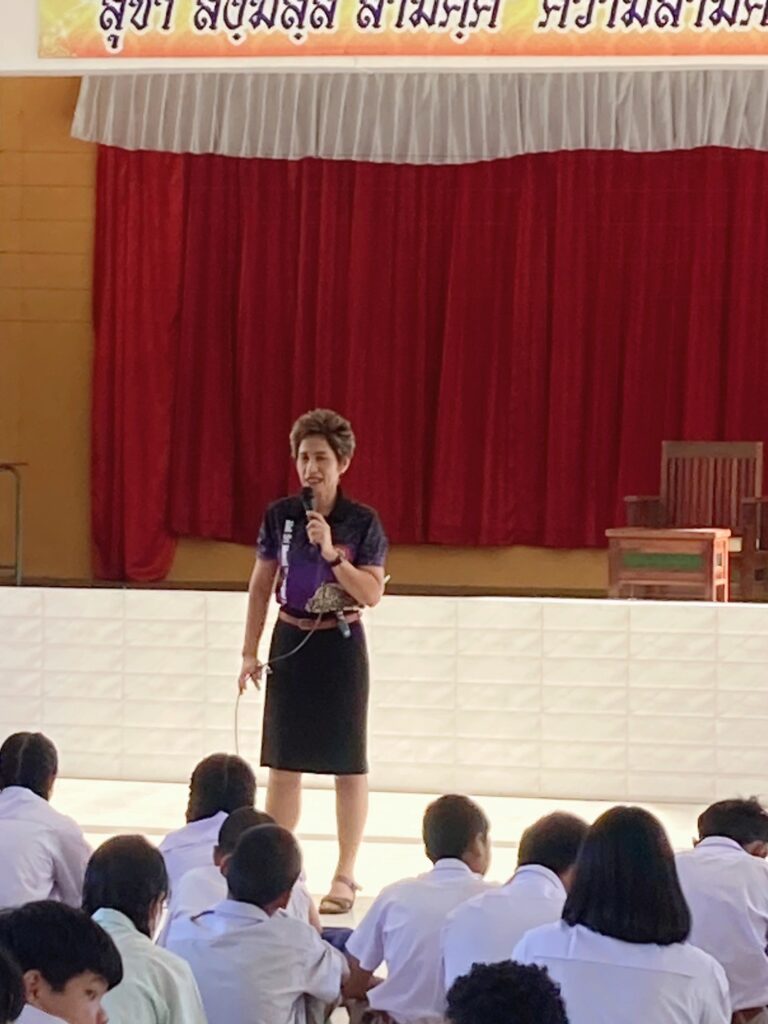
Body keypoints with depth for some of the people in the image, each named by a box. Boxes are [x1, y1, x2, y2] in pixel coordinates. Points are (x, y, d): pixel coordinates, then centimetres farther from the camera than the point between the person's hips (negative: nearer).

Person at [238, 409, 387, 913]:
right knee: (283, 764, 7)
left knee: (348, 766, 5)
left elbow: (372, 595, -12)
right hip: (291, 641, 3)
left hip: (339, 644, -3)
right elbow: (261, 586, 7)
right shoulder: (279, 516, 1)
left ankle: (345, 877, 13)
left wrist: (332, 553, -22)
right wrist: (250, 652, 6)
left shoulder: (362, 522, -7)